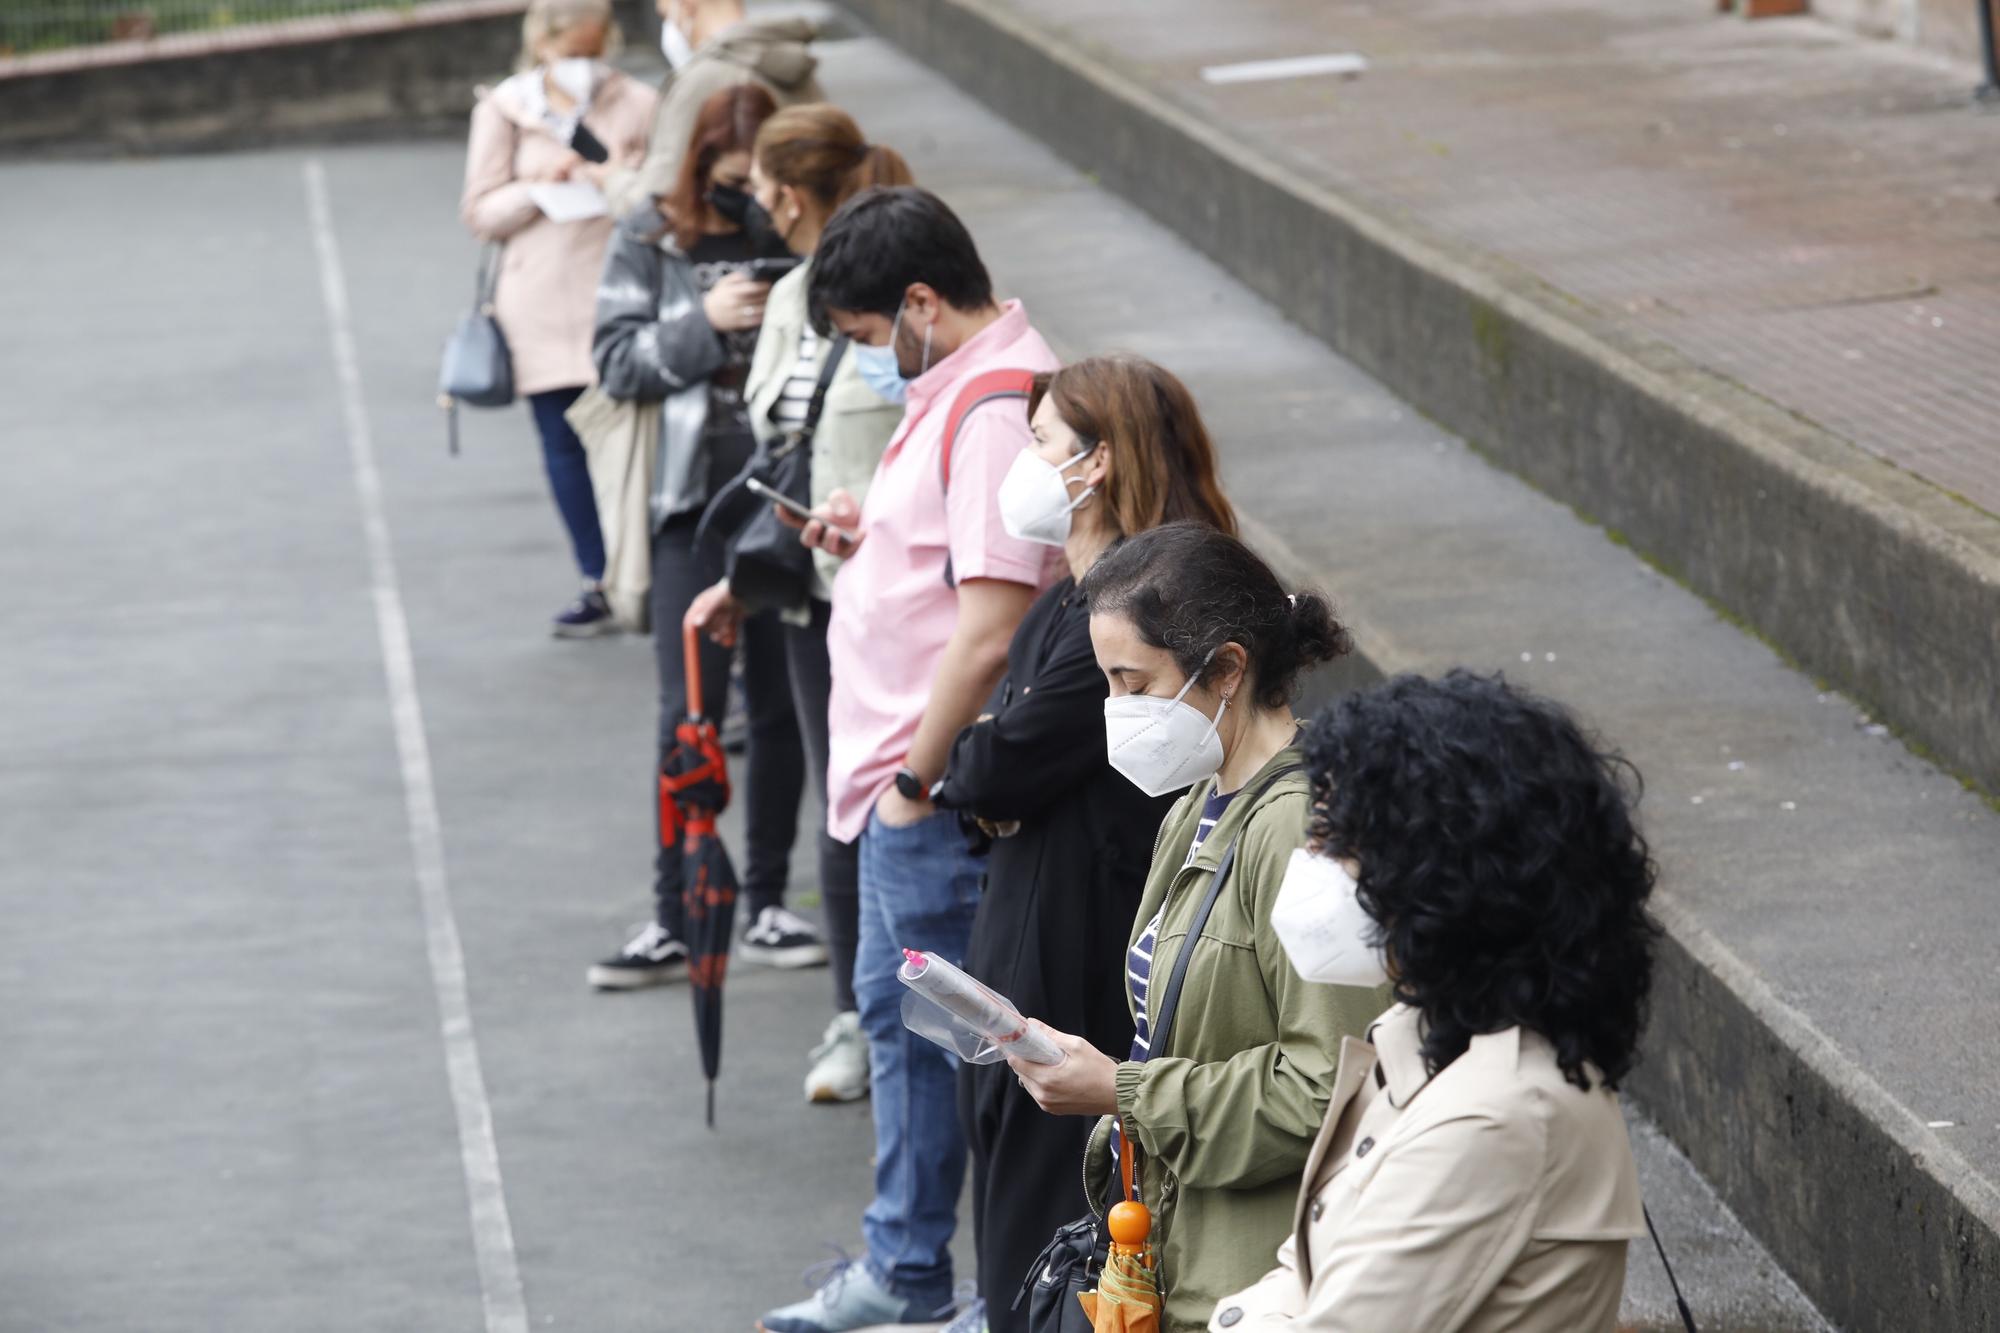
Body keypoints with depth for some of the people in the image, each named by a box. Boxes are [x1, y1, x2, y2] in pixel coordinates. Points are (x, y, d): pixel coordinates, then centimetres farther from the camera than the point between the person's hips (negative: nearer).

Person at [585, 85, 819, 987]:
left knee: (782, 705, 9)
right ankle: (673, 921, 1)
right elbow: (616, 362, -3)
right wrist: (706, 323, -16)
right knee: (691, 711, -3)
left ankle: (766, 903, 20)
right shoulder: (652, 243, 2)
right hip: (696, 505, -1)